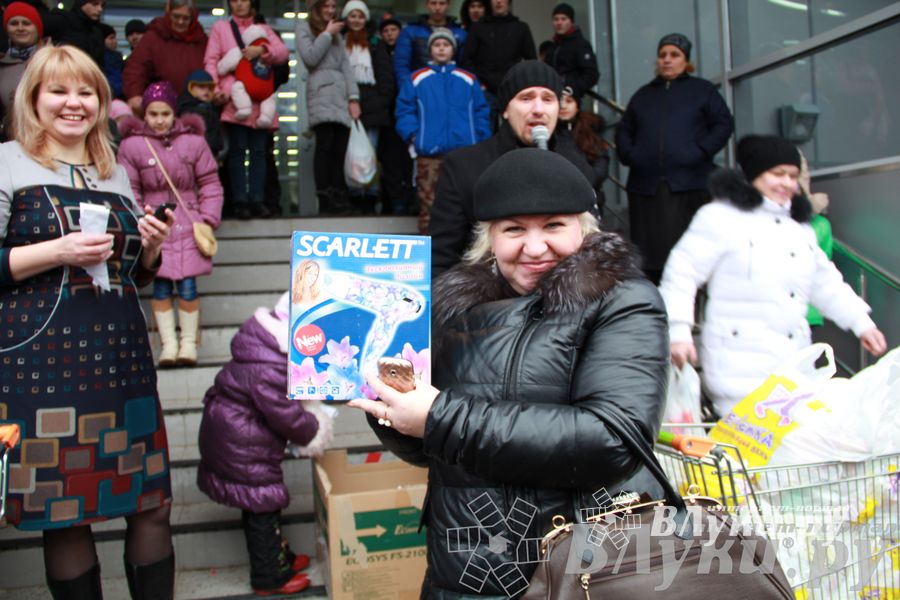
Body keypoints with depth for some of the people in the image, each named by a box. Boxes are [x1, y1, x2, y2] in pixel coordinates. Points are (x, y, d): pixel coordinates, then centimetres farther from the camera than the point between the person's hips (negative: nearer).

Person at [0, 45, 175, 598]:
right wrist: (58, 251, -15)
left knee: (152, 505, 6)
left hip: (122, 356, 5)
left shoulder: (116, 174, 17)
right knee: (65, 515, 4)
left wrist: (150, 249, 4)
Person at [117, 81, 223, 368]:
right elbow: (129, 191, 2)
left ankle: (189, 342, 10)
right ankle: (168, 344, 9)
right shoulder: (131, 145, 0)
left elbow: (210, 183, 4)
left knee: (187, 285, -2)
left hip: (188, 223, 0)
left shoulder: (193, 141, 1)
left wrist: (208, 220, -2)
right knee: (160, 285, 0)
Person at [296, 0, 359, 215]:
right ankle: (325, 198, -18)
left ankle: (339, 199, -5)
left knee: (340, 149, -4)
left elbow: (346, 65, 16)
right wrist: (327, 34, 3)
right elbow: (310, 58, -5)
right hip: (322, 93, -5)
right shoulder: (304, 26, 12)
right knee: (325, 145, -15)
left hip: (342, 94, 5)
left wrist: (353, 97, 5)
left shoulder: (336, 32, 28)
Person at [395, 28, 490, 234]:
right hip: (428, 153, -1)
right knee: (428, 203, -1)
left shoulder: (468, 80, 13)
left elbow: (481, 112, 10)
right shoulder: (417, 79, 9)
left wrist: (480, 140, 1)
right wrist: (412, 135, -5)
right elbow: (404, 110, 7)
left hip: (464, 153, 1)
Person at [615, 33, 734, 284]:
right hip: (645, 185, 3)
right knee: (649, 254, -1)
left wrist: (701, 151, -9)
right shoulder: (643, 95, 25)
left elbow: (724, 124, 5)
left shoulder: (702, 90, 14)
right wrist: (628, 155, 3)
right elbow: (623, 130, 23)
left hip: (690, 184, -3)